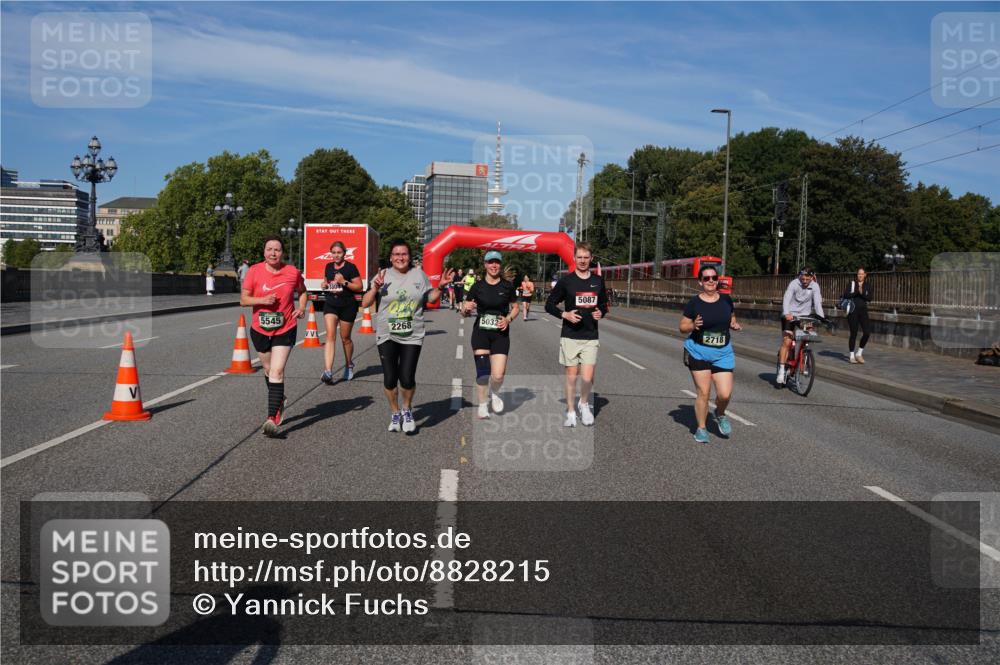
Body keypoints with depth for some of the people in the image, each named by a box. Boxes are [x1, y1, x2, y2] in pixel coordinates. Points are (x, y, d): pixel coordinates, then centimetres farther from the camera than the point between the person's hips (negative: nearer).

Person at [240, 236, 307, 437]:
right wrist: (262, 300, -22)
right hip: (260, 330, 2)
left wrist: (301, 307, -2)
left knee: (277, 372, -14)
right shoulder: (254, 271, -6)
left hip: (285, 330, -2)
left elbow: (302, 291, 15)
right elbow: (243, 299, -5)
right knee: (269, 370, 18)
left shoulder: (293, 272, -5)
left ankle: (272, 418, -16)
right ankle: (279, 401, 44)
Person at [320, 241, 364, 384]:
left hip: (348, 306, -3)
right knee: (330, 336, -13)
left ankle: (349, 365, 36)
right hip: (330, 304, 3)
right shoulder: (329, 267, 9)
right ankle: (328, 372, -22)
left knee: (345, 338, 10)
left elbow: (360, 287, -9)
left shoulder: (350, 267, -7)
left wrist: (344, 282, -21)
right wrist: (324, 285, 2)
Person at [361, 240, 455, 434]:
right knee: (390, 378, 4)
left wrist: (440, 287, 1)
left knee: (407, 378, -8)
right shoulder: (383, 276, 0)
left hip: (412, 336, 0)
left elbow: (430, 298, 19)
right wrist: (376, 287, -15)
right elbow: (365, 303, 0)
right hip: (387, 335, 0)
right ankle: (395, 414, 27)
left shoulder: (419, 275, 5)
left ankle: (407, 410, 21)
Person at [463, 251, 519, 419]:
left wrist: (508, 319, -8)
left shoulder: (507, 286, 1)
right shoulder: (477, 286, 1)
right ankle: (483, 404, 16)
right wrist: (466, 309, -18)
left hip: (501, 334, 0)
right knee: (482, 372, -6)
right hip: (480, 332, 0)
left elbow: (515, 308, 13)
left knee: (498, 375, -8)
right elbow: (464, 312, 6)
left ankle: (494, 393, 27)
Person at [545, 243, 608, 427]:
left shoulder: (598, 280, 6)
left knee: (587, 377, -5)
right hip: (570, 336, -2)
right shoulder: (566, 281, -3)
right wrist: (564, 315, -14)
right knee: (571, 375, 4)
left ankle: (584, 404, 23)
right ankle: (571, 412, 19)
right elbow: (549, 305, 2)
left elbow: (604, 304, 19)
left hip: (591, 337, 2)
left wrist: (601, 313, -2)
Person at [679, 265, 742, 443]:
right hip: (699, 352, -2)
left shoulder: (726, 300, 4)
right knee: (703, 393, -3)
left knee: (725, 394, -6)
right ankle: (701, 428, 16)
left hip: (723, 353, 2)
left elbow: (732, 318, 19)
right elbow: (683, 327, 0)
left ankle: (720, 415, 28)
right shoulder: (694, 303, -6)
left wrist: (735, 325, -3)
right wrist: (693, 325, -21)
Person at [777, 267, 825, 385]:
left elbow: (817, 302, -16)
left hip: (805, 315, 3)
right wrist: (786, 313, -45)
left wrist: (821, 316, -31)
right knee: (787, 342, -11)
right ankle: (781, 370, -8)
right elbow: (786, 298, -28)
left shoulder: (815, 286, -8)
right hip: (790, 315, -3)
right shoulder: (794, 283, -16)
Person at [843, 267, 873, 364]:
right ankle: (852, 356, 10)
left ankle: (859, 353, 8)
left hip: (863, 310, 3)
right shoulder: (852, 283, 2)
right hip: (853, 310, -3)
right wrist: (856, 292, -18)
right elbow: (845, 295, -8)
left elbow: (869, 298, -2)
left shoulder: (868, 285, 9)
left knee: (867, 332, -8)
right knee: (853, 333, 0)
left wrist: (862, 293, -17)